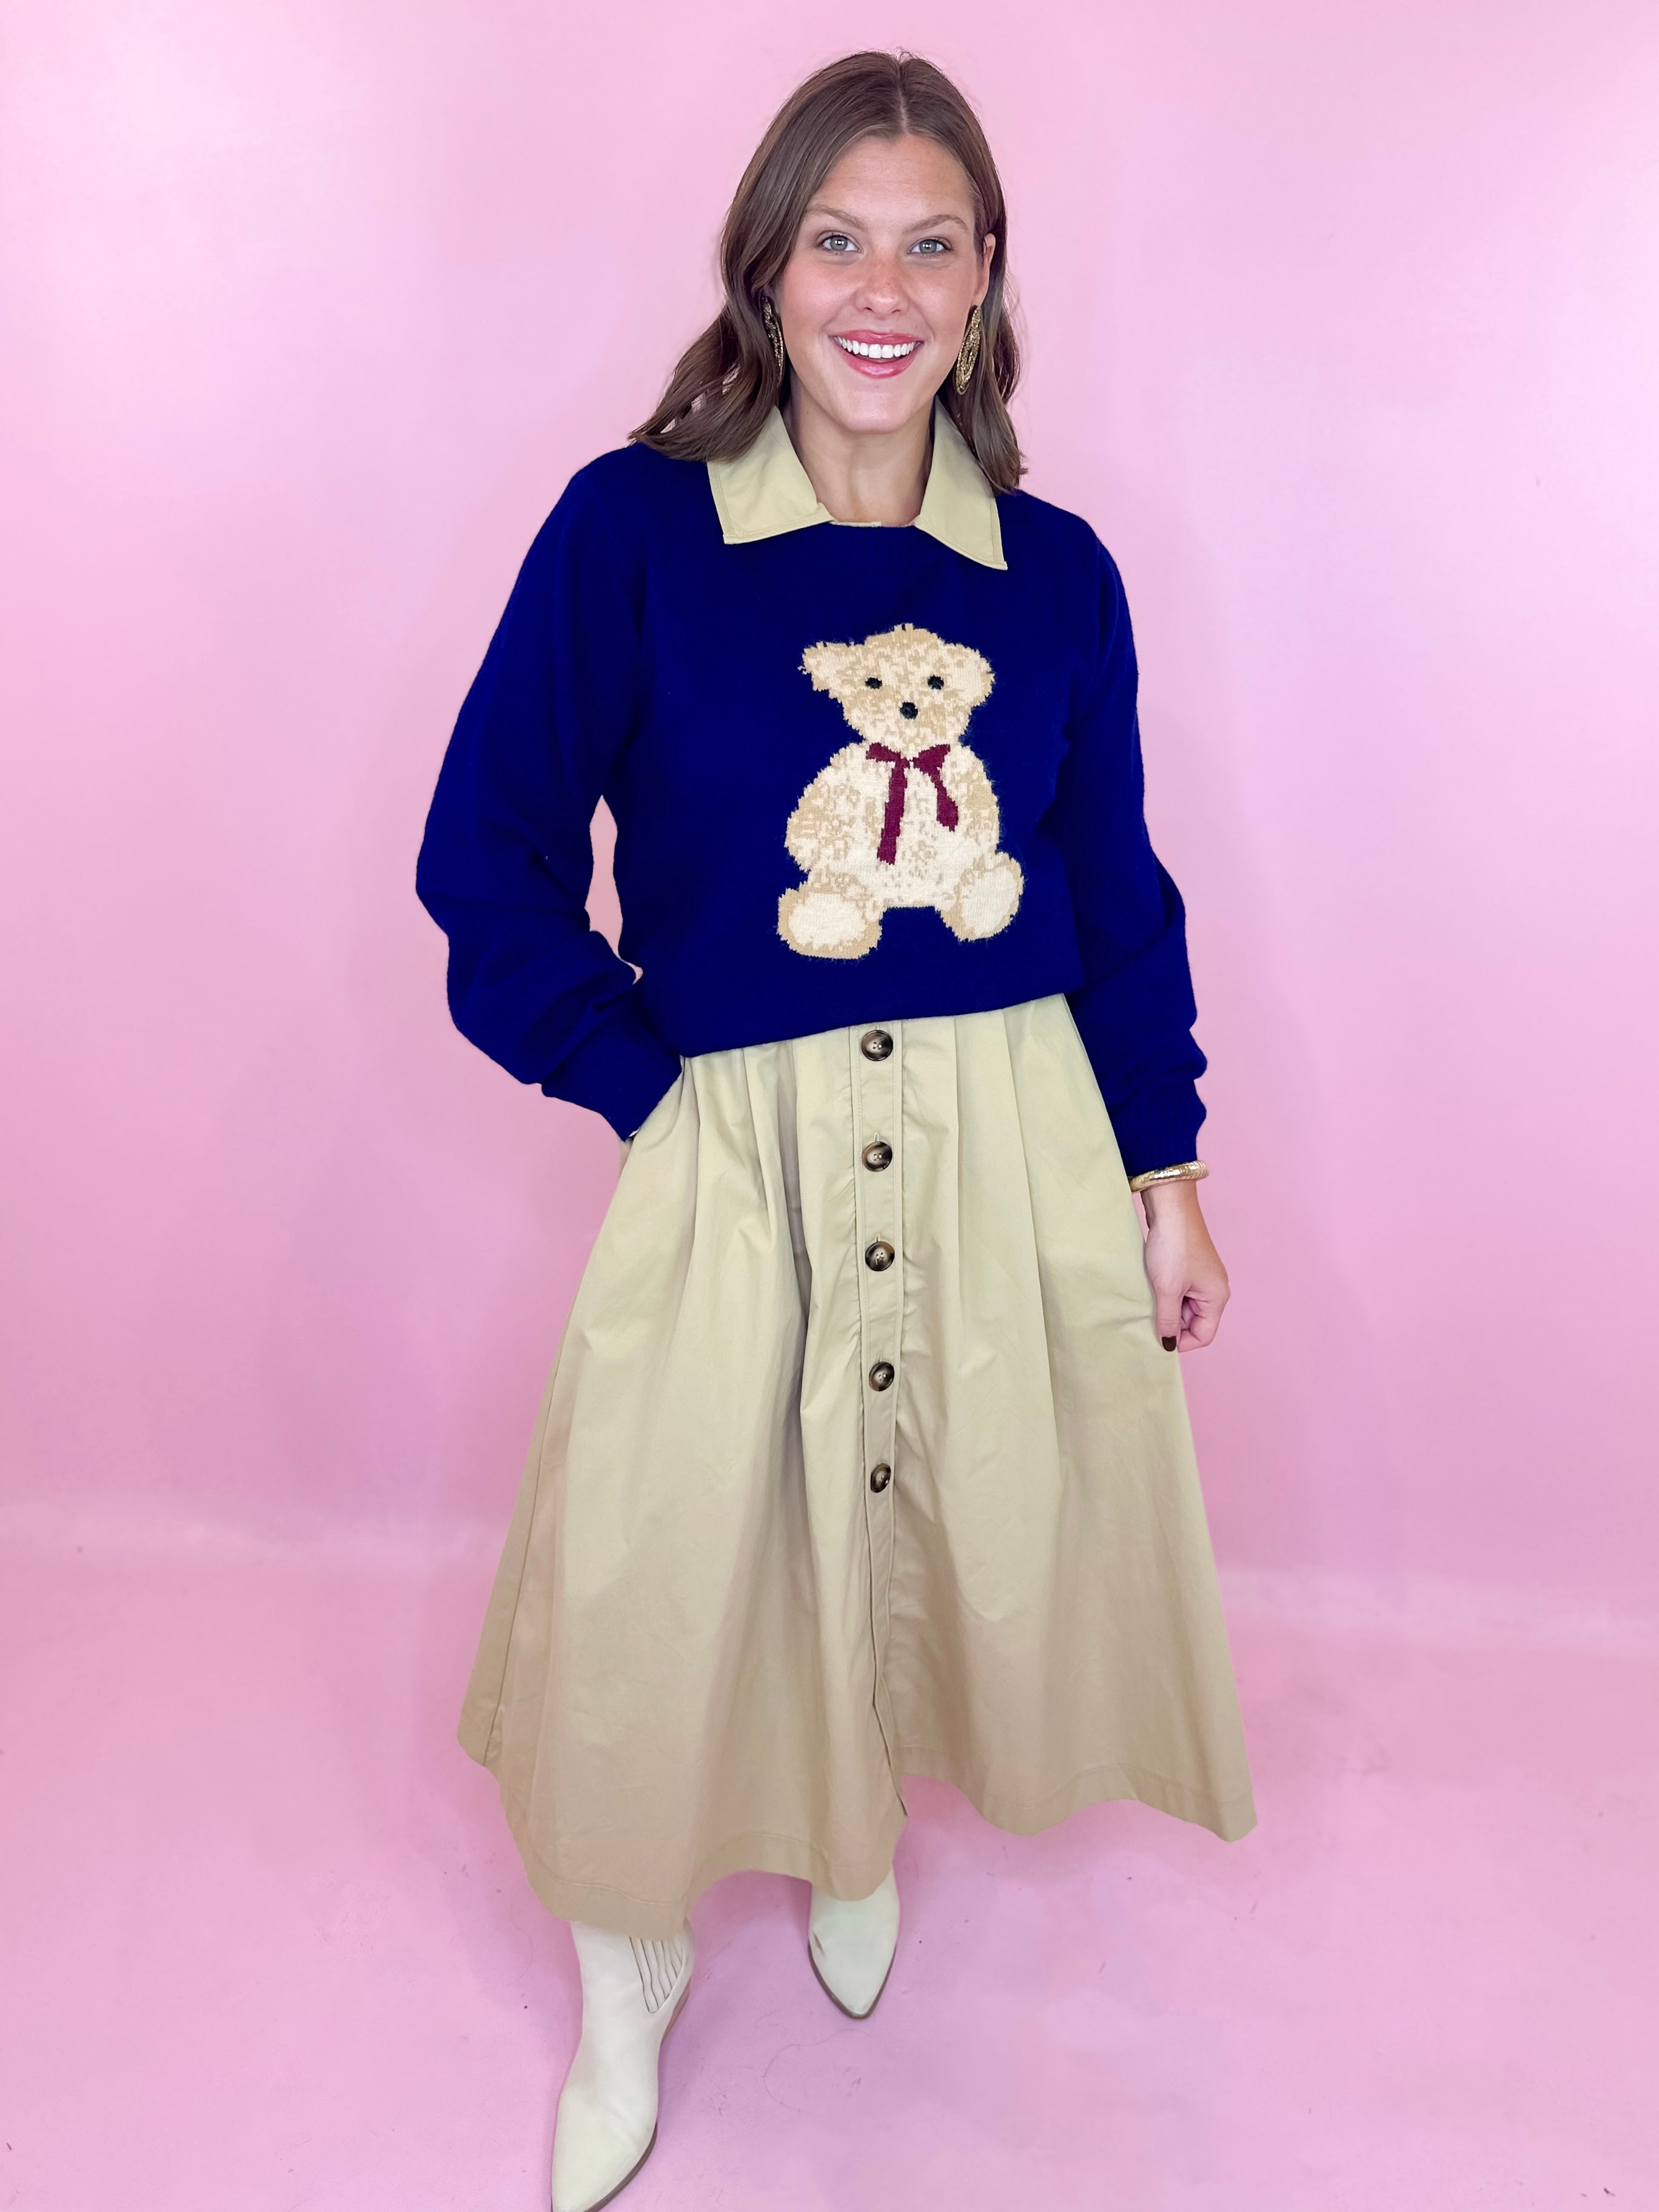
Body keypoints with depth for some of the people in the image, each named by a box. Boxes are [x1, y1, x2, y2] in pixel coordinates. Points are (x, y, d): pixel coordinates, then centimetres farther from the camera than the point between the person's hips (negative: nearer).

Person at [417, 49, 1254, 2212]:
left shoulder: (1056, 570, 3)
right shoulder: (632, 530, -6)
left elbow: (1120, 894, 8)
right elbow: (487, 857, -5)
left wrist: (1166, 1180, 8)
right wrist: (649, 1091, -8)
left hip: (1016, 1150, 3)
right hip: (737, 1153, -2)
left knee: (974, 1525, 17)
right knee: (663, 1577, 5)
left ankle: (863, 1824, 52)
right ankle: (630, 1988, 36)